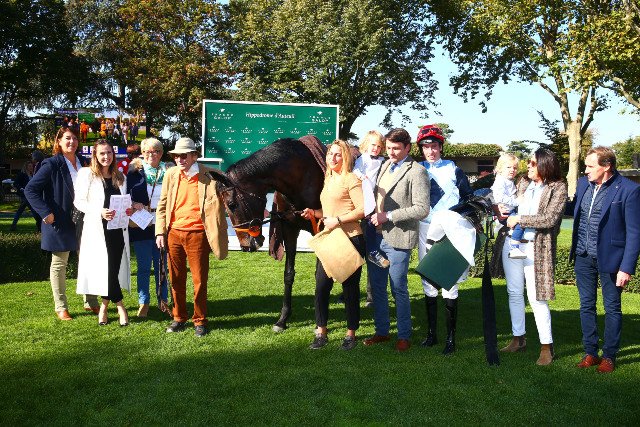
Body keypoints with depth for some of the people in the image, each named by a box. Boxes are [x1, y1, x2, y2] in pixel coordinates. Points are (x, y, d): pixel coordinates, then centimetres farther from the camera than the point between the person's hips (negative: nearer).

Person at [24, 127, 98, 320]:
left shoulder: (83, 162, 6)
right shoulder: (52, 164, -10)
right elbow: (30, 189, -12)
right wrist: (46, 212, -17)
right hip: (60, 222, -5)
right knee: (59, 264, 7)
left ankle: (90, 302, 22)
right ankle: (61, 308, 17)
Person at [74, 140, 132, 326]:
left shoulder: (119, 176, 15)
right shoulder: (87, 174, 0)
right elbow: (79, 201, -4)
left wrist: (128, 209, 0)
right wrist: (99, 212, -18)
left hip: (118, 228, 4)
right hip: (97, 229, -4)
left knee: (114, 268, 0)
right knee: (106, 268, -6)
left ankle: (104, 307, 14)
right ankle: (120, 306, 7)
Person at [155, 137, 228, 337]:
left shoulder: (208, 176, -6)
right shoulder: (171, 175, 6)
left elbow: (217, 207, -3)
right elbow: (162, 206, 12)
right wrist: (160, 232, 4)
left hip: (197, 234, -3)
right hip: (174, 233, 4)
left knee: (199, 280, 3)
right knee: (176, 279, 12)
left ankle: (200, 321, 18)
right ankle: (179, 318, 27)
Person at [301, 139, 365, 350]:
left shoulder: (350, 179, -8)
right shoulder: (328, 180, 16)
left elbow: (362, 209, -15)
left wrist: (338, 220, -19)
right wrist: (315, 213, 7)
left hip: (350, 240, -7)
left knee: (350, 289, 5)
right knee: (321, 287, 5)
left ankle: (351, 334, 19)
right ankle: (321, 333, 17)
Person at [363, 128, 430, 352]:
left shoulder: (416, 172, -10)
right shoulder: (385, 166, 13)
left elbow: (422, 209, -17)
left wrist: (388, 216, -17)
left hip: (397, 239, -7)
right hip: (376, 236, 7)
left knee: (399, 289, 3)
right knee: (377, 287, 14)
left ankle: (404, 336, 18)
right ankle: (382, 331, 28)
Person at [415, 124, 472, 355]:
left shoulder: (453, 170, 2)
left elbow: (469, 198, 7)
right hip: (425, 230, 3)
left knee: (449, 283, -4)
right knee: (428, 283, 8)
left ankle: (451, 337, 4)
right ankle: (431, 333, 19)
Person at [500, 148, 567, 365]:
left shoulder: (558, 188, -6)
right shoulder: (524, 184, 10)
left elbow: (549, 219, -15)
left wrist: (519, 220, -13)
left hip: (536, 247, -6)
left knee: (535, 297, -6)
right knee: (514, 292, 12)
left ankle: (547, 346, 6)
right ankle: (518, 338, 26)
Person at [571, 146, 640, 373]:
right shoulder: (583, 184, 3)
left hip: (610, 257, -5)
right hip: (583, 256, 5)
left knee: (612, 308, 8)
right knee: (586, 305, 12)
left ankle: (609, 356, 22)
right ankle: (590, 352, 25)